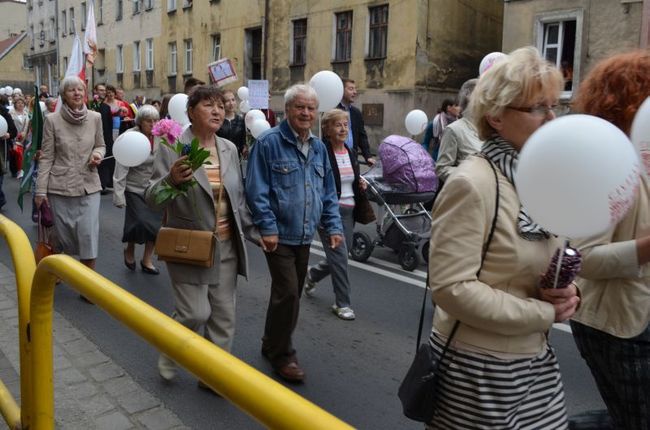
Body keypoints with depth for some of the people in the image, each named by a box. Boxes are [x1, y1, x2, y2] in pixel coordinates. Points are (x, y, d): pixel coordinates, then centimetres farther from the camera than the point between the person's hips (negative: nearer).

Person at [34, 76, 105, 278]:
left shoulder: (95, 118, 1)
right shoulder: (52, 120, -4)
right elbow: (46, 157, -3)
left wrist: (97, 154, -10)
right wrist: (41, 189, -6)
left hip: (89, 185, 1)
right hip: (60, 186, -1)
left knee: (89, 234, -3)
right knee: (63, 234, 9)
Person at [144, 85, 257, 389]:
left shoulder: (229, 149, 6)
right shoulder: (170, 149, -9)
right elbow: (152, 200, -10)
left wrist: (252, 229, 9)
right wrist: (170, 180, -29)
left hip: (226, 246, 5)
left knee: (223, 316, 9)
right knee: (195, 313, -5)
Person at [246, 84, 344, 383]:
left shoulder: (318, 148, 11)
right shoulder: (269, 142, -10)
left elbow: (328, 193, 15)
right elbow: (257, 190, -13)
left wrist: (333, 226, 7)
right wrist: (268, 227, -17)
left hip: (304, 236, 7)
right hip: (279, 235, -7)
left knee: (291, 294, 15)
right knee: (288, 294, -8)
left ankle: (272, 344, 34)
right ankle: (281, 354, 11)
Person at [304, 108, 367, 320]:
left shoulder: (350, 153, 12)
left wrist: (361, 185, 6)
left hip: (349, 211, 7)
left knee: (339, 256, 15)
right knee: (340, 257, -5)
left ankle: (313, 274, 43)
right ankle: (342, 303, 9)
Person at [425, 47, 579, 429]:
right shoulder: (472, 184, -20)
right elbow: (451, 287, -24)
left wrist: (566, 291, -6)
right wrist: (544, 312, -18)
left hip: (535, 360, 7)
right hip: (479, 367, -7)